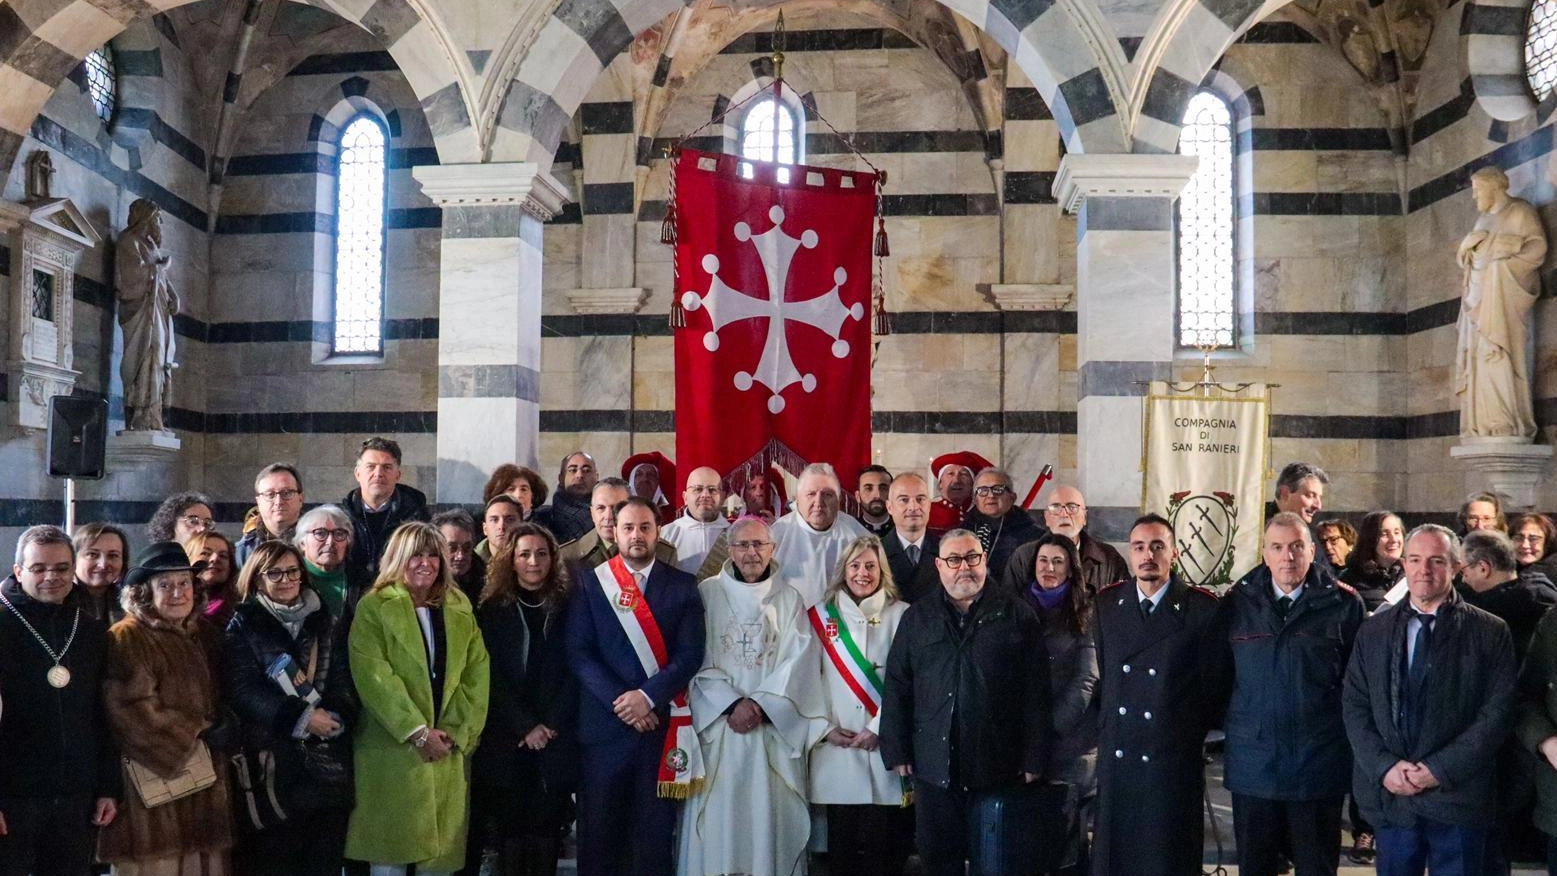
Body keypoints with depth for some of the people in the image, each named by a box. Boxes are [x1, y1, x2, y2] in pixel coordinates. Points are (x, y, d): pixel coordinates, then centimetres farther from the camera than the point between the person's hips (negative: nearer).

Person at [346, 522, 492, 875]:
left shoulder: (460, 607, 11)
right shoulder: (374, 606, -2)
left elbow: (478, 671, 6)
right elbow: (373, 675, -13)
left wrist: (458, 732, -5)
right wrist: (417, 731, -16)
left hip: (448, 748, 4)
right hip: (393, 747, -4)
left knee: (442, 847, 5)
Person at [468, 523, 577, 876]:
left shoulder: (568, 607, 6)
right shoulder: (493, 609, 5)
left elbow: (574, 670, 2)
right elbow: (491, 676, -1)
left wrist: (551, 724, -9)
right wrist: (525, 726, -10)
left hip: (556, 739, 1)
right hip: (505, 740, 0)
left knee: (547, 828, -1)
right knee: (510, 830, -1)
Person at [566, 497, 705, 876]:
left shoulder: (683, 585, 6)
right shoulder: (591, 584, 5)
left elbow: (690, 654, -2)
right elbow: (578, 652, -3)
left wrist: (647, 696, -14)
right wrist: (619, 701, -13)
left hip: (662, 723, 0)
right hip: (604, 723, 0)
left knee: (655, 832, 5)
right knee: (598, 831, 6)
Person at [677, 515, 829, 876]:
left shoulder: (789, 599, 8)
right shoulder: (706, 594, 4)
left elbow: (798, 660, -2)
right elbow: (696, 660, -2)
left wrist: (759, 703, -13)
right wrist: (732, 704, -13)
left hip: (774, 726, 1)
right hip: (718, 723, -1)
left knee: (771, 813, 1)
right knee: (718, 814, -2)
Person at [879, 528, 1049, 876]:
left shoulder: (1015, 614, 3)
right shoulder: (917, 617, 9)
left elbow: (1035, 692, 0)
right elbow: (897, 687, 8)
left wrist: (1034, 758, -4)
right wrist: (897, 753, 2)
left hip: (996, 767, -2)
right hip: (933, 767, 2)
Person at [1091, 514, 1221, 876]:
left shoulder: (1203, 608, -7)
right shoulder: (1107, 602, 5)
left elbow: (1213, 683, -2)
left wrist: (1194, 735, 3)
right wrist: (1103, 727, 10)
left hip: (1174, 761, -3)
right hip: (1116, 759, 3)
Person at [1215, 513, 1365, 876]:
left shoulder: (1343, 603, -4)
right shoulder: (1237, 603, 1)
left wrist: (1357, 745, 2)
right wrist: (1228, 725, 3)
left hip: (1319, 764, -1)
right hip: (1253, 764, 2)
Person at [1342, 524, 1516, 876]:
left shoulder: (1490, 632, -1)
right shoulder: (1373, 631, 7)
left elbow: (1497, 711, -6)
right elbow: (1354, 706, 4)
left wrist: (1441, 769, -13)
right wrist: (1384, 766, -10)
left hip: (1458, 794, -2)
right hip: (1388, 792, 2)